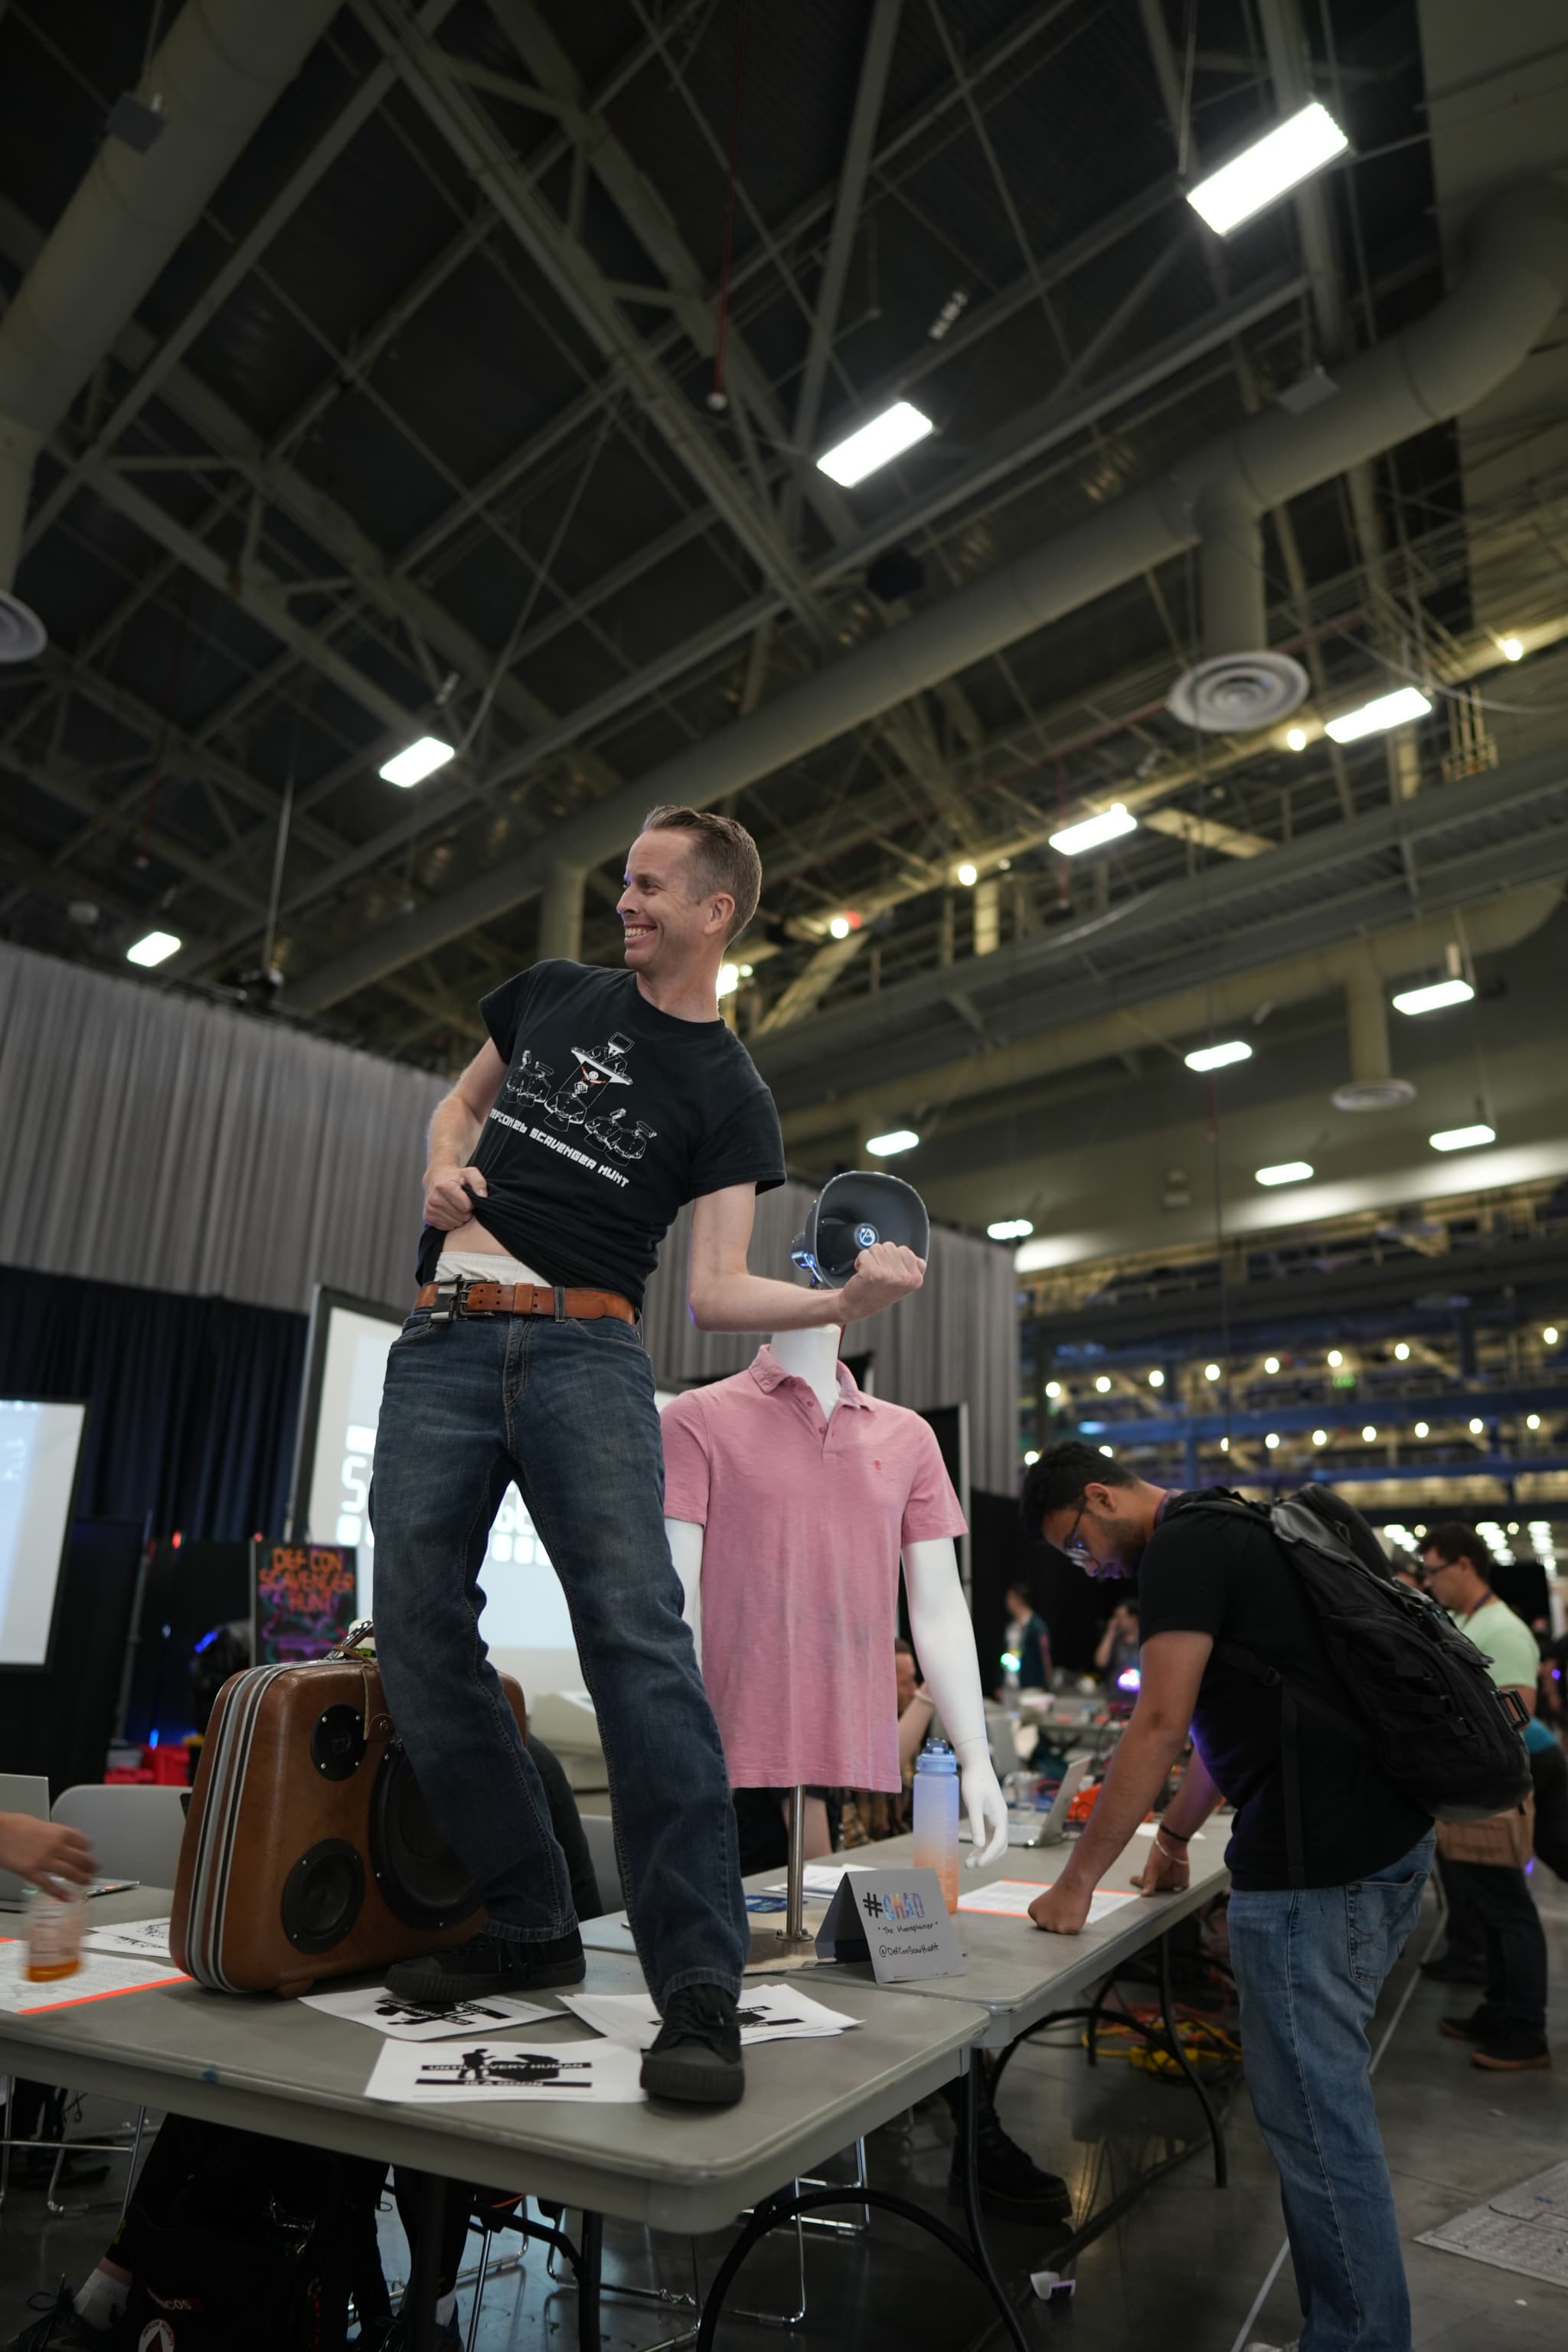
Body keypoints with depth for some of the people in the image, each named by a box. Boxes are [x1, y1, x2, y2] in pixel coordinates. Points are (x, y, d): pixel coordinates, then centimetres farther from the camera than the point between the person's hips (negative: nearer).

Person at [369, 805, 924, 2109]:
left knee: (637, 1630, -19)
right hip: (444, 1340, 4)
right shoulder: (552, 994, 17)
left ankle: (701, 1985, -12)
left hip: (586, 1352, -4)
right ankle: (530, 1924, 16)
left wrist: (842, 1300, -19)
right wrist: (444, 1169, 7)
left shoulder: (728, 1096, 6)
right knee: (420, 1634, 0)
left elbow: (716, 1290, 0)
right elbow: (462, 1101, 30)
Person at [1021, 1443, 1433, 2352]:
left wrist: (1079, 1882, -9)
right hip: (1387, 1836, 11)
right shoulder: (1226, 1529, 17)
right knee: (1328, 2100, 19)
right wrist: (1175, 1835, 28)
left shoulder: (1182, 1542, -14)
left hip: (1318, 1862, -11)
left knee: (1315, 2113, 0)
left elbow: (1159, 1724, -17)